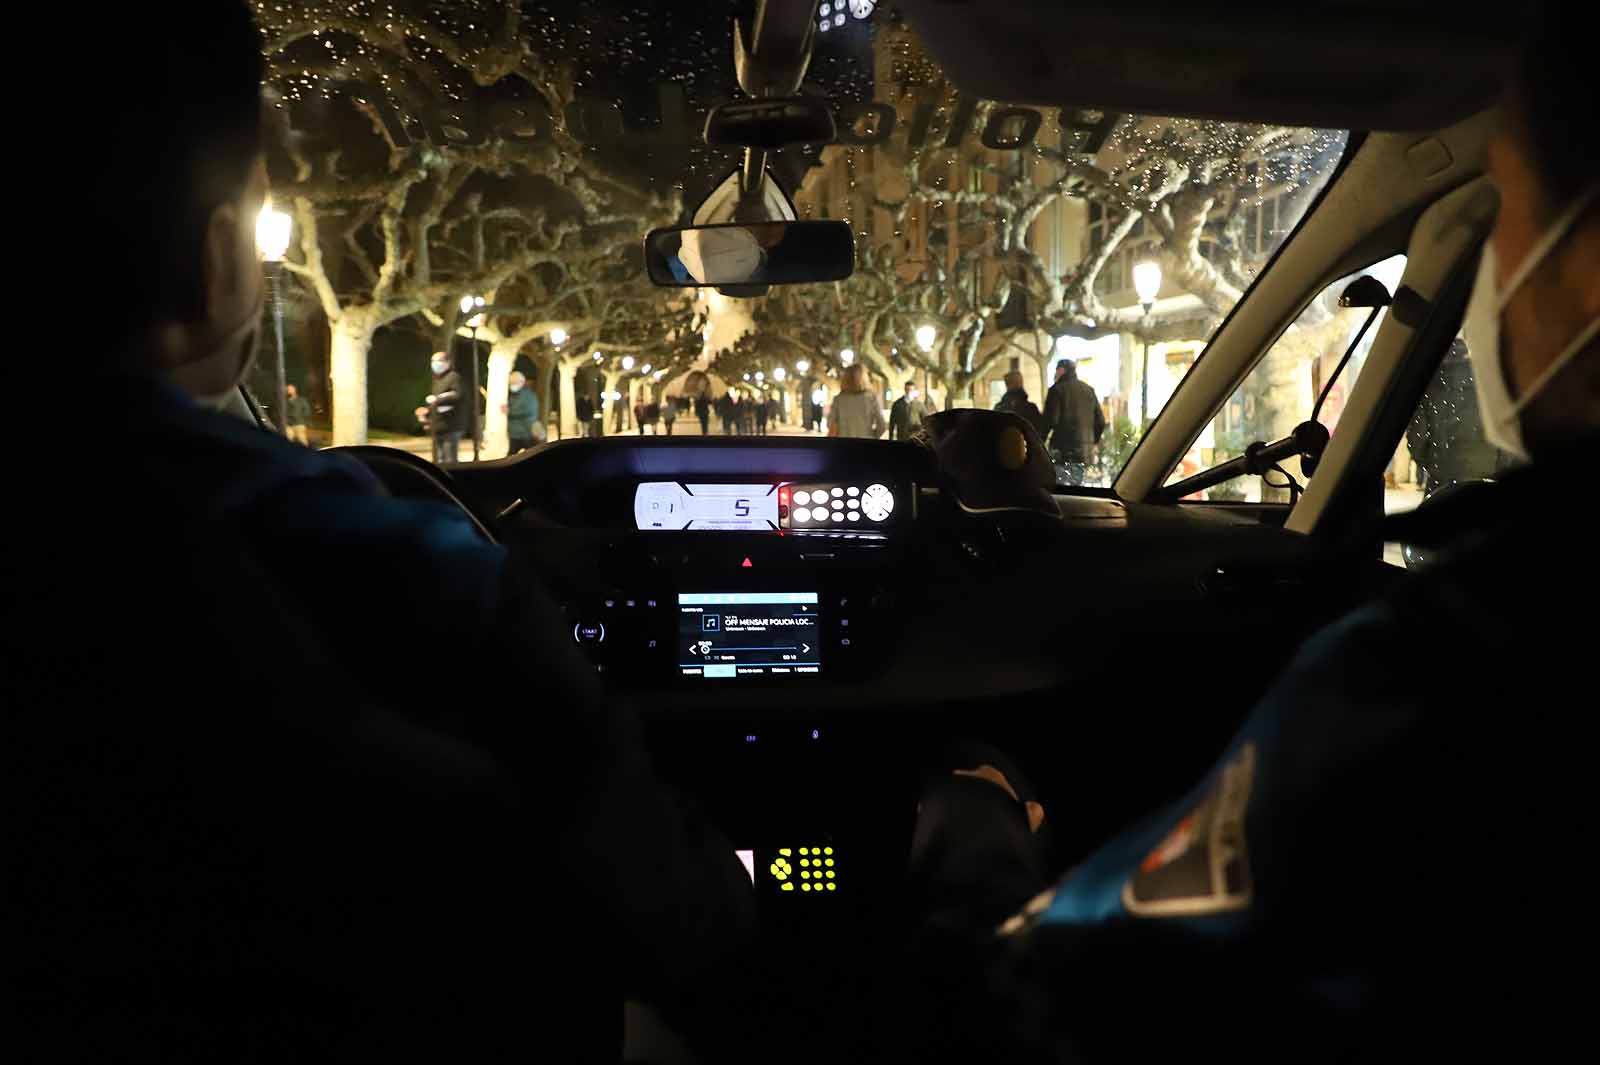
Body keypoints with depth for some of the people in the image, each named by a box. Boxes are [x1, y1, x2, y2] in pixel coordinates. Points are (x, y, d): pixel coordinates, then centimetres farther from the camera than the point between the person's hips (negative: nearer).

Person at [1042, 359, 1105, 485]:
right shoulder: (1089, 390, 16)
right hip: (1085, 454, 6)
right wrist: (1093, 443, 25)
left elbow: (1051, 419, -13)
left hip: (1063, 451, -6)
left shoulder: (1057, 389, -3)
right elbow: (1100, 421, 15)